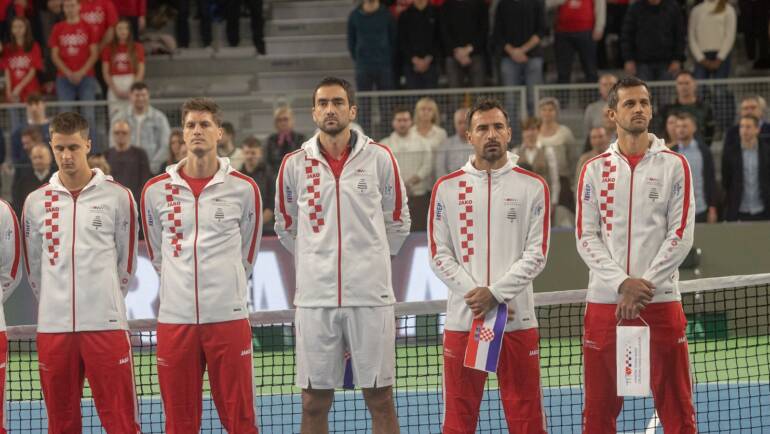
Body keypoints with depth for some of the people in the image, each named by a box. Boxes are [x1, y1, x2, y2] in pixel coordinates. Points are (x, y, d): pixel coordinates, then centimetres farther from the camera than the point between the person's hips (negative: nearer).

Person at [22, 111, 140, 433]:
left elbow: (126, 261, 9)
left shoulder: (118, 196, 2)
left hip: (106, 324, -2)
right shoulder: (36, 202, 7)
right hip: (53, 326, 2)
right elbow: (33, 266, 15)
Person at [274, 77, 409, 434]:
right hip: (315, 296, 1)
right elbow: (286, 227, 17)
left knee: (380, 401, 1)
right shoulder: (294, 164, 5)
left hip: (370, 296, -1)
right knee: (314, 404, 3)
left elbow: (398, 223, 13)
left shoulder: (380, 158, 2)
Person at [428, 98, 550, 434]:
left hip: (518, 320, -1)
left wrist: (495, 294, -12)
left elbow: (536, 254, -1)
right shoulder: (446, 188, 7)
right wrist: (475, 294, -9)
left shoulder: (533, 187, 4)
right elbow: (439, 255, 3)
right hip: (462, 319, 1)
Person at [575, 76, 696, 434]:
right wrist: (622, 283, -11)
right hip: (604, 299, 2)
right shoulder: (594, 170, 9)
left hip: (661, 300, -1)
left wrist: (645, 286, -12)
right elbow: (586, 237, 3)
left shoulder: (674, 166, 4)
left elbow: (681, 235, -2)